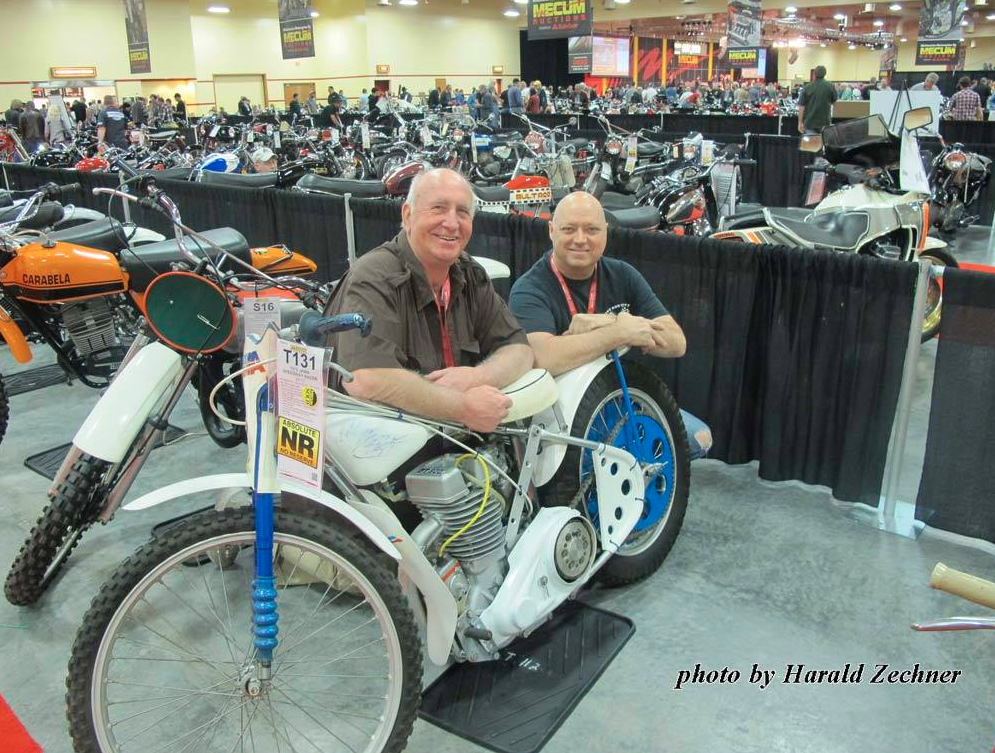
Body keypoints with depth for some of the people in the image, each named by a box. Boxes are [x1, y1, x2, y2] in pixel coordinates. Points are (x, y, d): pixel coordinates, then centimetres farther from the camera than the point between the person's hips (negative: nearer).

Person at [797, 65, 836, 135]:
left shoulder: (807, 87, -6)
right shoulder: (830, 87, -3)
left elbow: (801, 106, -8)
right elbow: (833, 101, 13)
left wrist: (800, 122, -2)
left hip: (810, 122, -1)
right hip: (825, 123, 1)